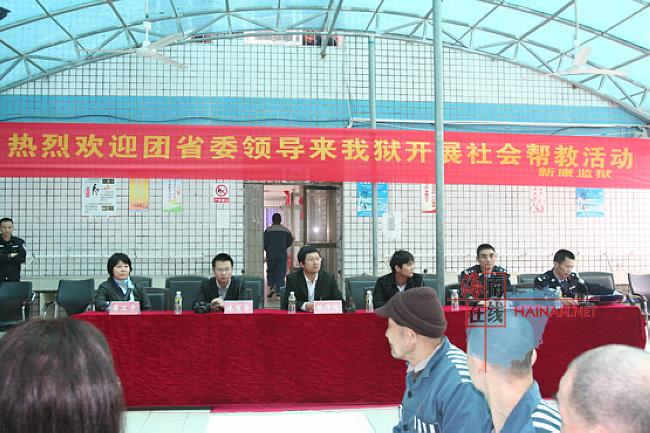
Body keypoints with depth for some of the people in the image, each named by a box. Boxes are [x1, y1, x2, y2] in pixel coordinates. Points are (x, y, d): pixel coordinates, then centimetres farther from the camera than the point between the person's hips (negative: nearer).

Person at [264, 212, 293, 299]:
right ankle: (279, 292, -1)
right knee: (281, 273, 3)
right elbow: (290, 242, 6)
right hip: (282, 255, 1)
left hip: (271, 255, -1)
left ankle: (271, 287, 1)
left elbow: (264, 242, -6)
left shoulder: (268, 230, -4)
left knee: (270, 272, 15)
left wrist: (267, 250, 11)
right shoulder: (286, 230, 4)